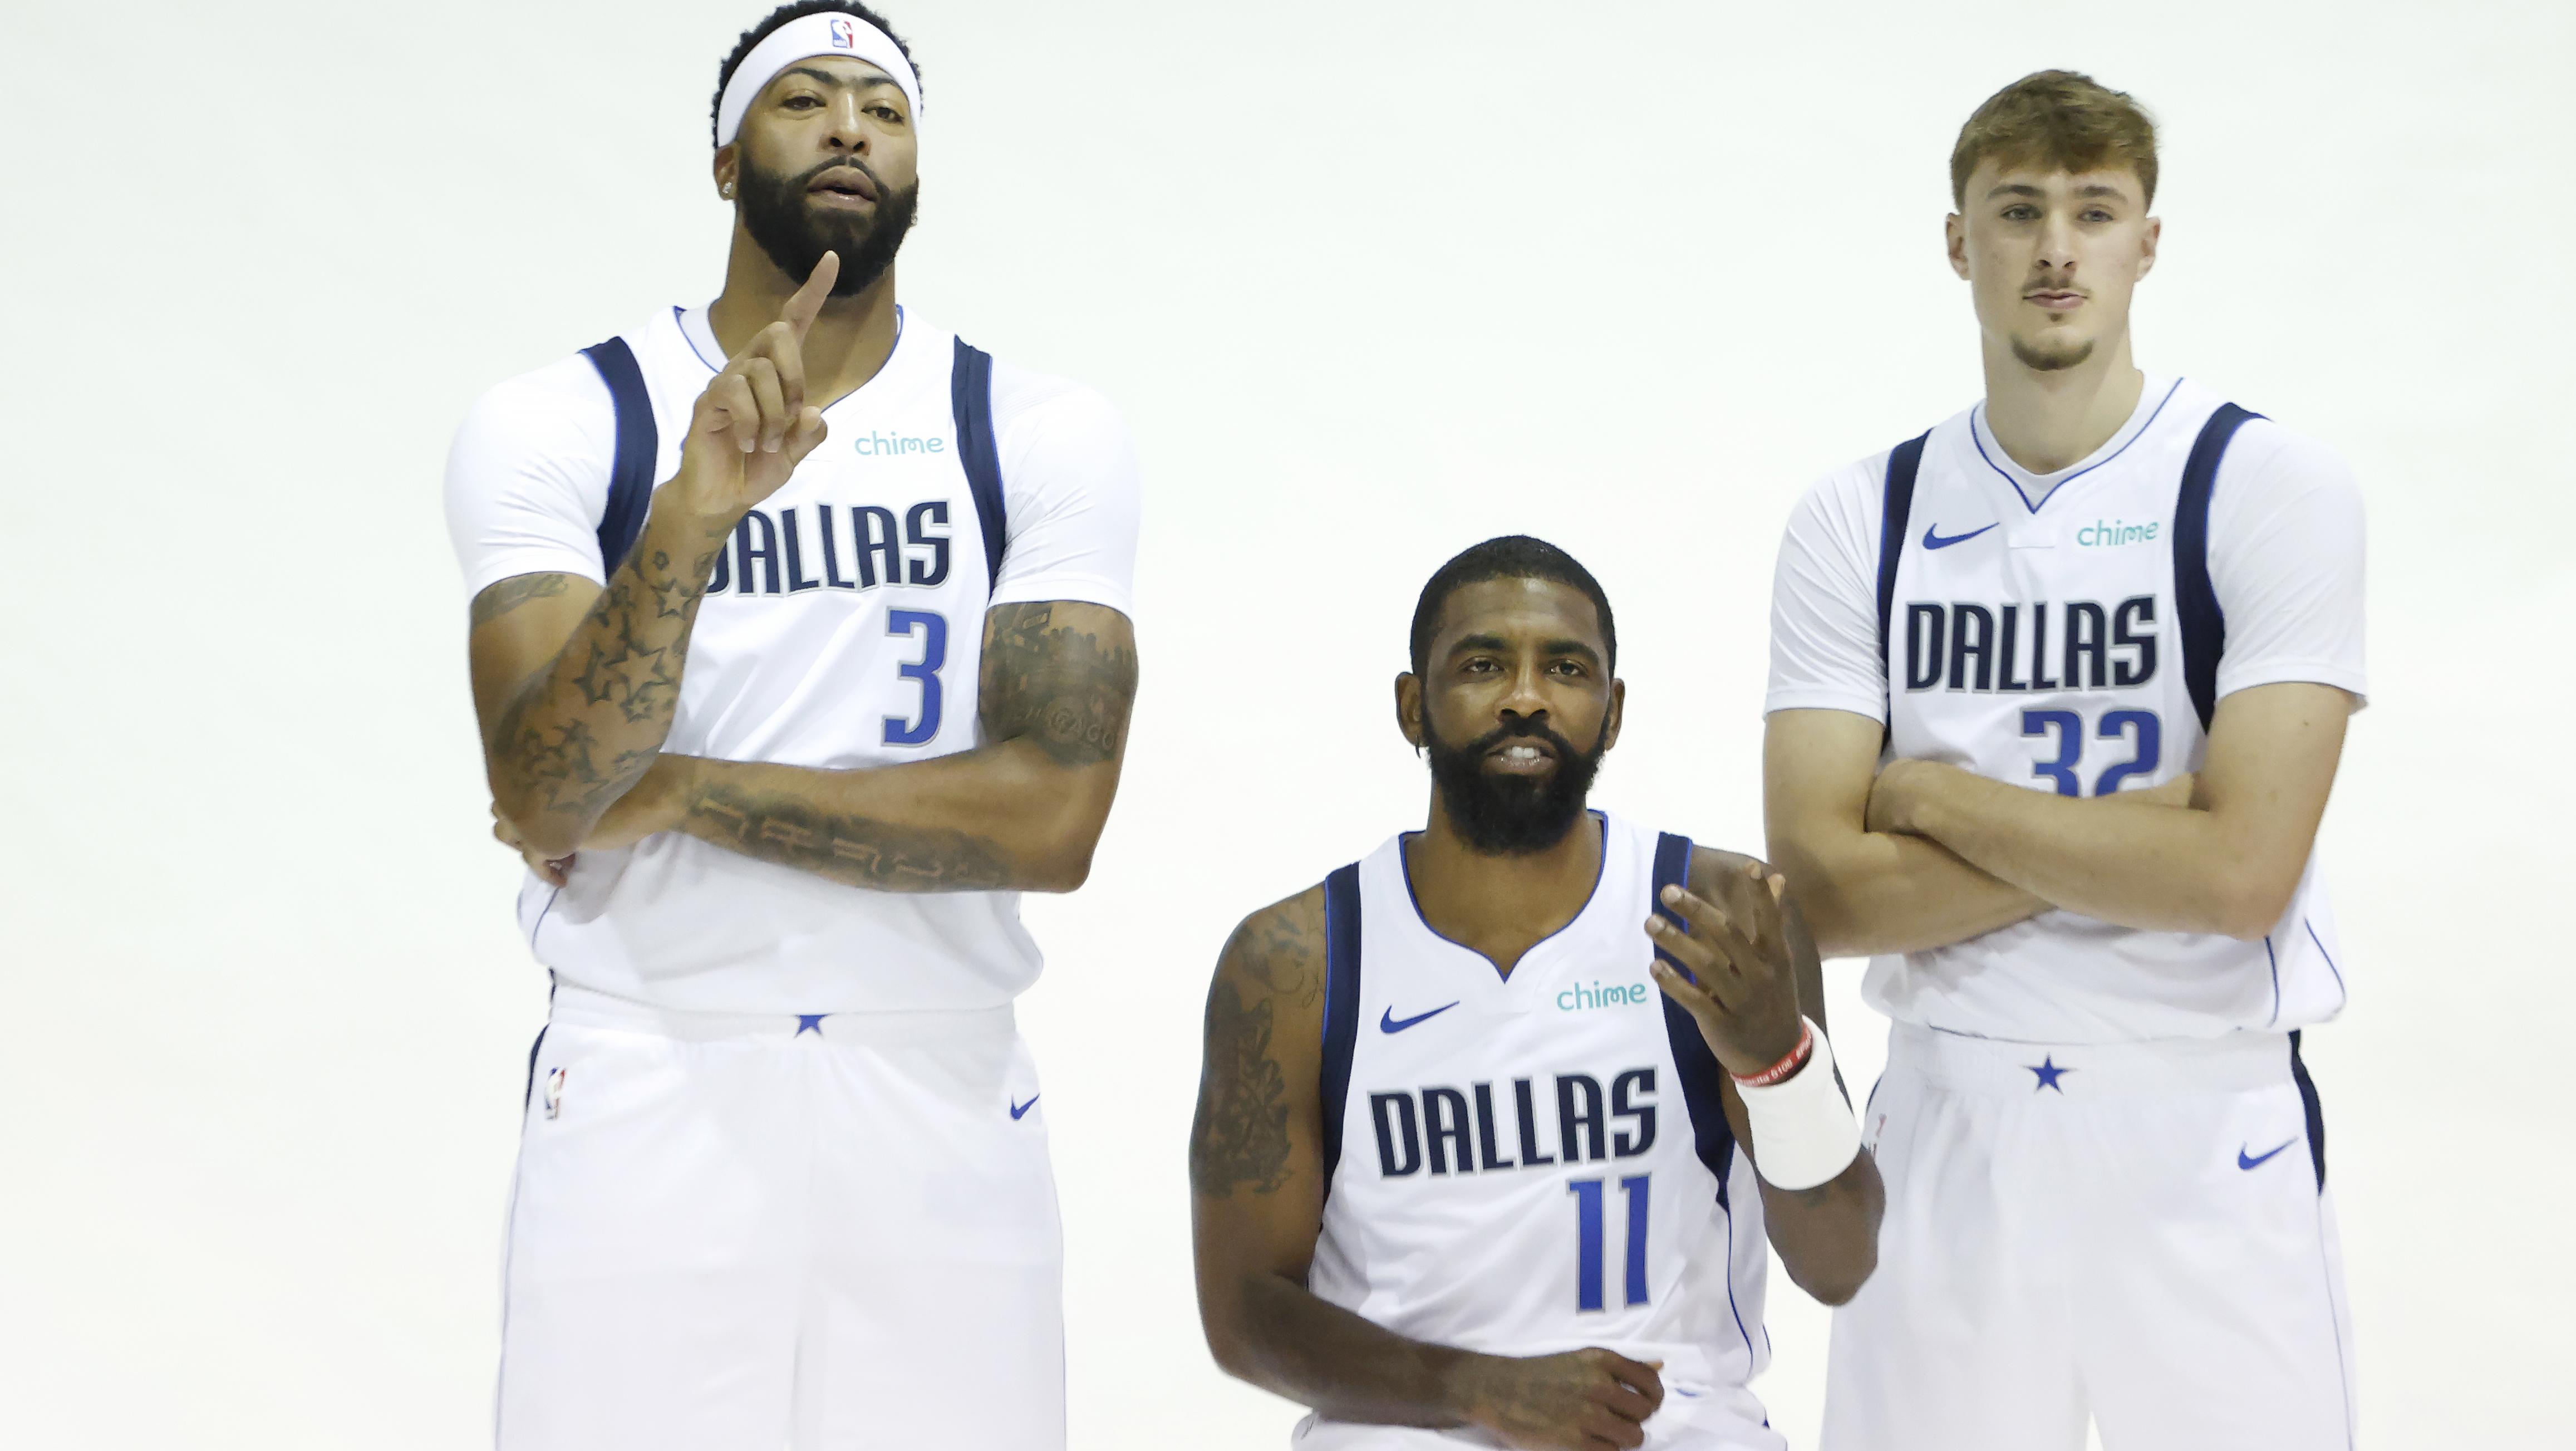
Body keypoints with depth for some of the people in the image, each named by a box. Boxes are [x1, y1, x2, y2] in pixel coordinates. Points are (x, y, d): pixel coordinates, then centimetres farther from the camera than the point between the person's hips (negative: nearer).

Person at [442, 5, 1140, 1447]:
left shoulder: (1046, 440, 1)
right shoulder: (556, 429, -1)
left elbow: (1053, 816, -10)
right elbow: (547, 799, -13)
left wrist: (677, 791, -11)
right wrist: (695, 510, -27)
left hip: (940, 1098, 1)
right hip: (645, 1094, -1)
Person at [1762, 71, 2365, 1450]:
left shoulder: (2266, 485, -7)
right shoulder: (1856, 521, 2)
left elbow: (2244, 867, -17)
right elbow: (1825, 890, -7)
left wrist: (1933, 795, -10)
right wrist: (2136, 832, -13)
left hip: (2205, 1128, -2)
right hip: (1950, 1123, 2)